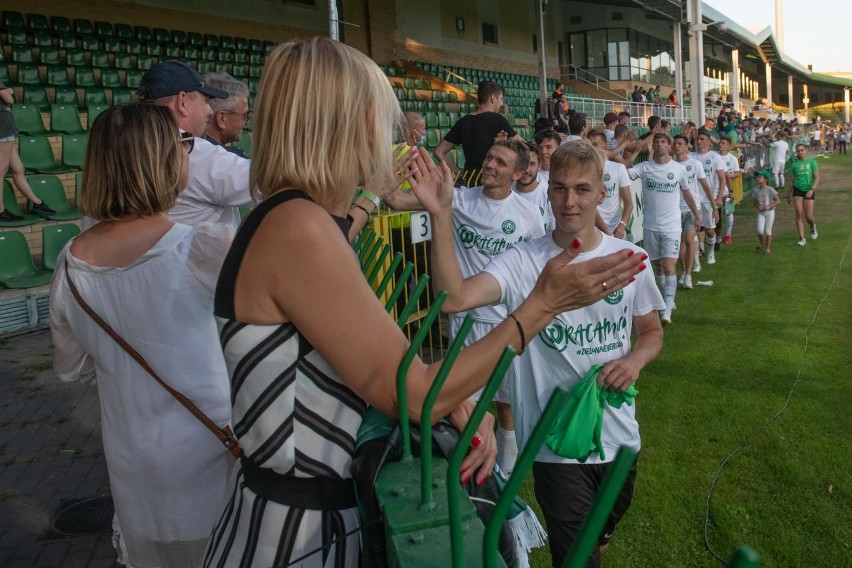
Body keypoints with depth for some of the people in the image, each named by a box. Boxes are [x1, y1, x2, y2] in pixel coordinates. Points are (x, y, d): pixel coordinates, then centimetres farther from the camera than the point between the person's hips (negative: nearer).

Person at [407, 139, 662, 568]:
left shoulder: (628, 257, -4)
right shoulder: (523, 262, -14)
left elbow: (651, 331, 9)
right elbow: (455, 297, -31)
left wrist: (636, 359, -13)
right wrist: (440, 215, -39)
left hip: (619, 434, 5)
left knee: (608, 521, 30)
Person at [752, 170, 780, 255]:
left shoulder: (770, 189, -12)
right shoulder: (756, 190, 1)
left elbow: (778, 200, -10)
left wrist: (769, 206, -20)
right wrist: (758, 207, -11)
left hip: (769, 212, -3)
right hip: (760, 213, 3)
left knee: (768, 230, 0)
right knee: (760, 230, -11)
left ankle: (768, 248, 13)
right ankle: (762, 243, 17)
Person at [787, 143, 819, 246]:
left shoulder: (811, 161, -1)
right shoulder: (794, 164, 6)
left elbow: (817, 178, -3)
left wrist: (812, 190, -17)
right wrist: (789, 195, 15)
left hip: (809, 191, -1)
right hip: (797, 190, 2)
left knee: (808, 216, -2)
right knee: (799, 214, -6)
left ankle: (813, 226, 35)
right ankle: (802, 238, 0)